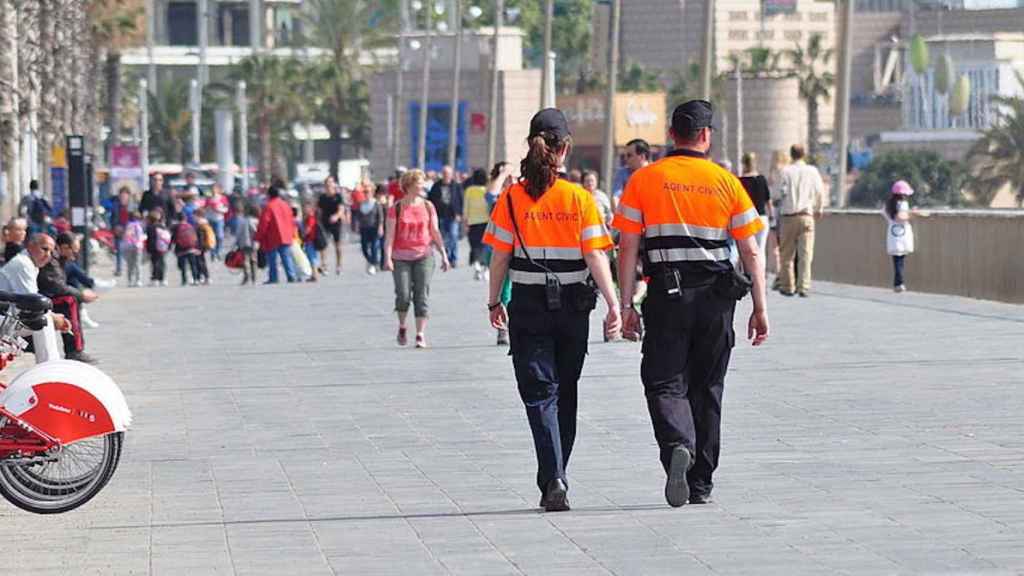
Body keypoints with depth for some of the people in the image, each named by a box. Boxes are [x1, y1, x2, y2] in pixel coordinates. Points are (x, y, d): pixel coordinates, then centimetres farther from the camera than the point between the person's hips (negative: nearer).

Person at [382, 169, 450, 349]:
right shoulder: (396, 209, 0)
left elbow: (435, 232, 12)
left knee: (421, 295, -5)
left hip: (424, 255, 1)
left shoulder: (428, 207, 7)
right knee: (403, 295, -6)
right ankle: (402, 326, 20)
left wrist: (443, 255, 8)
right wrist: (388, 257, -13)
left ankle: (421, 335, -4)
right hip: (401, 257, -1)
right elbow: (390, 235, -3)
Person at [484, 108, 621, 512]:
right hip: (573, 306, 1)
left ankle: (553, 480, -18)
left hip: (528, 307, -1)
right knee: (566, 393, 16)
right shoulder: (580, 198, -5)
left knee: (539, 394, -1)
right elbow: (595, 256, -10)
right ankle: (555, 479, 23)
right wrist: (613, 303, -8)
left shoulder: (512, 198, -5)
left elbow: (500, 257, -3)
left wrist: (493, 302, 8)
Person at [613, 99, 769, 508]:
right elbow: (751, 252, 3)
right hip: (717, 295, 2)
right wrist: (759, 309, 7)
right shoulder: (726, 182, 4)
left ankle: (678, 446, -28)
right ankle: (701, 484, 17)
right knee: (706, 388, 12)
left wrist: (626, 306, 2)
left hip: (666, 294, -1)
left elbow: (627, 248, -2)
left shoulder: (643, 180, 2)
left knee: (665, 383, 2)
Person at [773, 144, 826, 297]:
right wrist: (819, 210, 18)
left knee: (787, 254, 8)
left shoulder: (786, 171, -5)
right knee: (806, 253, 0)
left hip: (788, 216, -1)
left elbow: (778, 193, -7)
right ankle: (804, 286, -7)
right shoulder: (812, 171, 0)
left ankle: (787, 286, 10)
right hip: (806, 216, 1)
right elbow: (820, 192, 2)